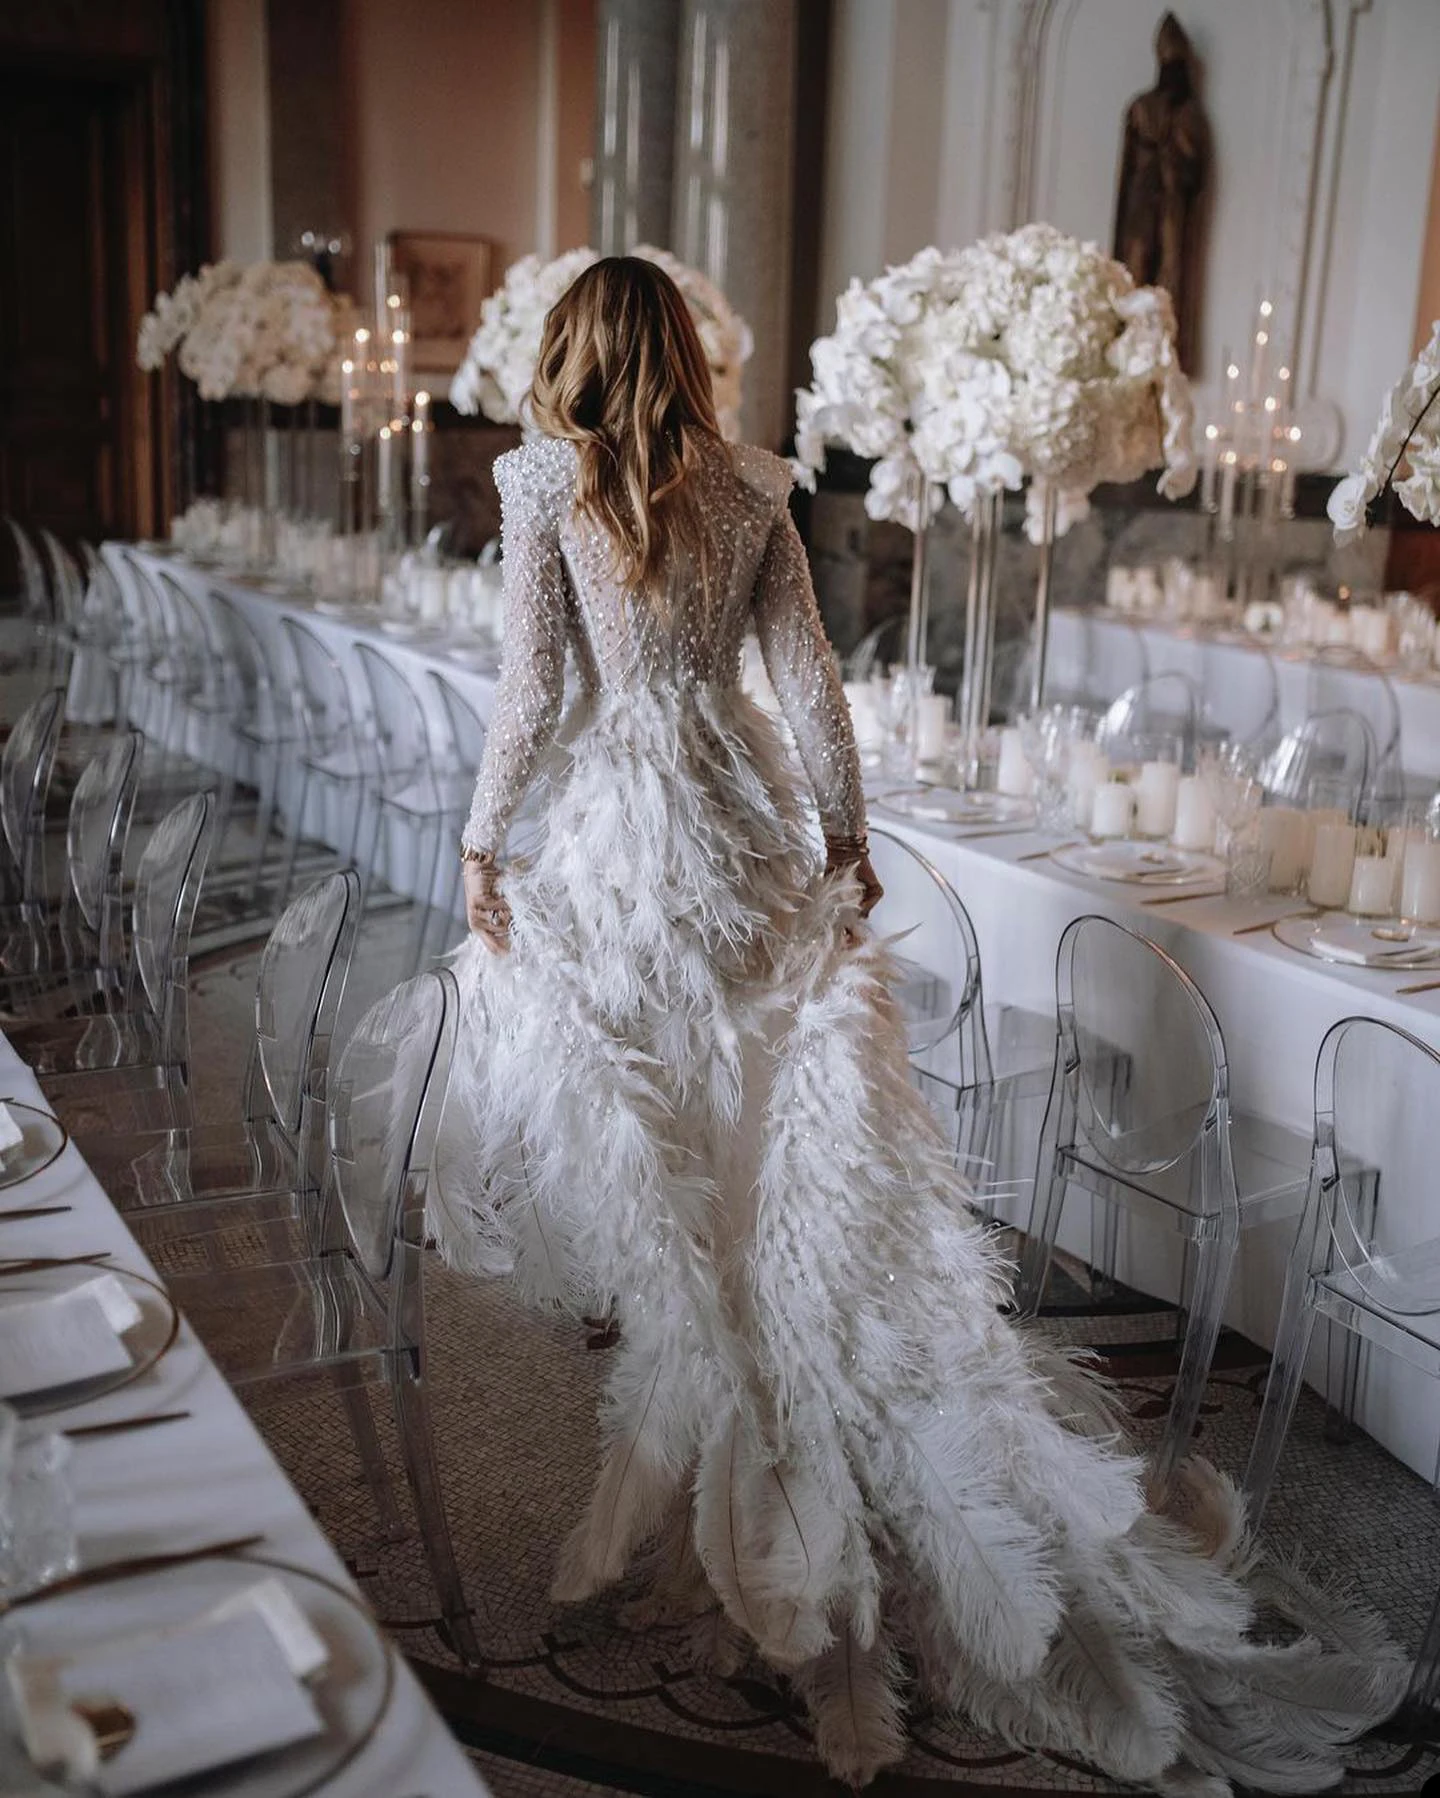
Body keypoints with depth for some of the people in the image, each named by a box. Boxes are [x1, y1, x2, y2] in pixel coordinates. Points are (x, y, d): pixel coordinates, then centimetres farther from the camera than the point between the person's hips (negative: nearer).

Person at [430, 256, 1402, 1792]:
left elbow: (529, 691, -8)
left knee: (639, 1127, 8)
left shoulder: (547, 484, -5)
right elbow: (809, 682, 4)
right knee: (799, 1132, 10)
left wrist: (482, 842, 2)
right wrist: (843, 833, 13)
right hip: (744, 814, 4)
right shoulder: (751, 488, 5)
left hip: (610, 825, -3)